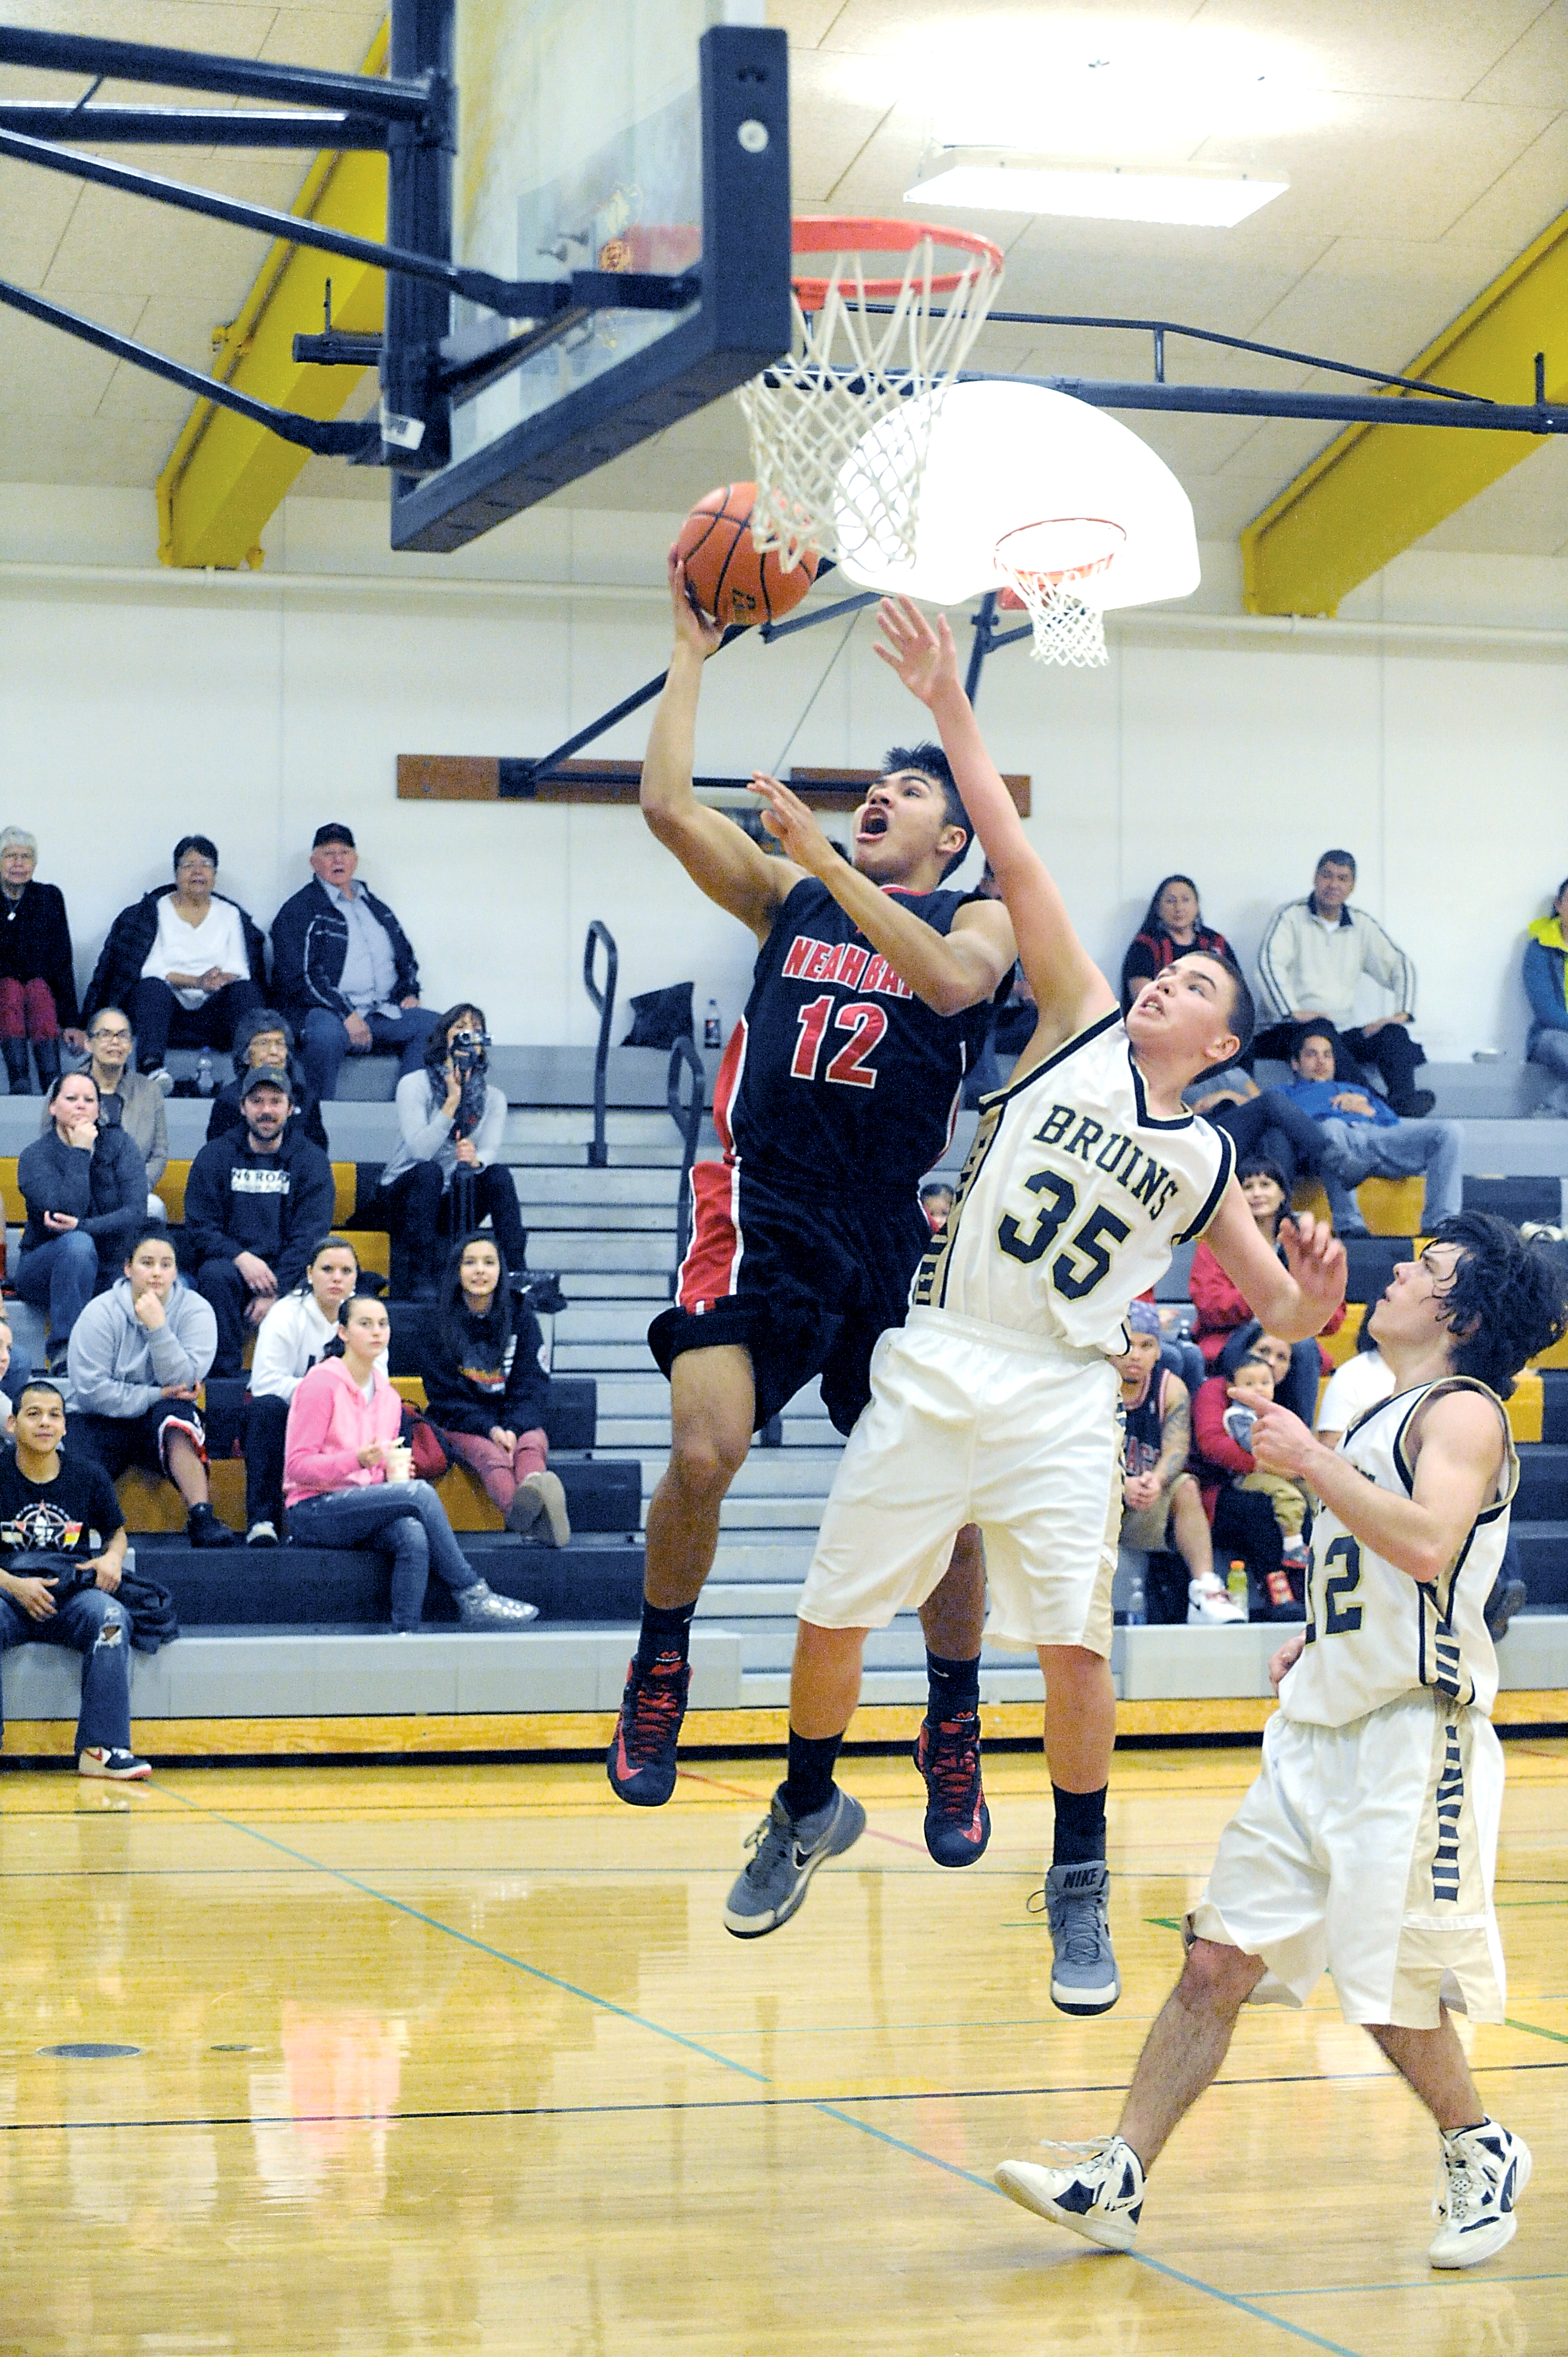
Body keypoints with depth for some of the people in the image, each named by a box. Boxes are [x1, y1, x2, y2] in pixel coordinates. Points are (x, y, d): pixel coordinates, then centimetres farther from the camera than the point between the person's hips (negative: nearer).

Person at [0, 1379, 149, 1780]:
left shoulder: (88, 1476, 9)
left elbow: (117, 1531, 25)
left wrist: (113, 1557, 0)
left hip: (72, 1595, 1)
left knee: (111, 1616, -32)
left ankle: (100, 1748, -31)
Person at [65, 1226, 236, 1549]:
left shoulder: (195, 1311, -3)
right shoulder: (101, 1314, -6)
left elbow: (182, 1382, -14)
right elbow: (92, 1390, -12)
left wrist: (158, 1328, -24)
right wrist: (153, 1396, -18)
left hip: (162, 1425, 1)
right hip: (102, 1422, -1)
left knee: (175, 1412, -35)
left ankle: (201, 1518, -39)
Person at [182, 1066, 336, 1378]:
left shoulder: (312, 1161, 7)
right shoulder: (214, 1157, 8)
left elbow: (310, 1236, -3)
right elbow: (199, 1229, 1)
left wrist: (275, 1291, -17)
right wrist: (241, 1258, -20)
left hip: (287, 1272, 0)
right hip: (230, 1262, 0)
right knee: (215, 1274, -34)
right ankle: (225, 1373, -28)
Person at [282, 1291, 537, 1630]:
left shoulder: (389, 1397, 15)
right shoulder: (321, 1384, -6)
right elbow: (298, 1466, -11)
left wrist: (394, 1471, -1)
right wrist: (359, 1459, -25)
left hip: (364, 1510, 6)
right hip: (314, 1512, -6)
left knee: (413, 1535, -31)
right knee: (420, 1493, -27)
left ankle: (405, 1634, -38)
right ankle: (472, 1598, -22)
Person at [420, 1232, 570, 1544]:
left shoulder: (521, 1317, 9)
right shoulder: (440, 1326, 5)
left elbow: (532, 1386, 5)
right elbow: (444, 1393, 0)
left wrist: (514, 1428, -16)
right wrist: (490, 1429, -16)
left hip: (517, 1422, 2)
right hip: (462, 1424, -2)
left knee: (531, 1445, -34)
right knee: (491, 1455, -36)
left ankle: (536, 1490, -72)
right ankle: (519, 1507, -72)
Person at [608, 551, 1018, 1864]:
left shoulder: (981, 919, 7)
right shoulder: (791, 897, 14)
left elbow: (950, 977, -18)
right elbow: (668, 807, 3)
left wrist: (821, 857, -19)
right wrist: (693, 652, 5)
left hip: (899, 1234, 0)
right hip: (765, 1208, 1)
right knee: (704, 1454, -18)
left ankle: (955, 1738, 19)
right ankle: (659, 1676, 5)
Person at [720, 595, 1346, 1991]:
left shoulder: (1202, 1163, 9)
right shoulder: (1083, 1024, 6)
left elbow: (1279, 1305, 11)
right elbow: (1013, 859, -1)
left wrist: (1315, 1295, -13)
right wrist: (952, 711, -6)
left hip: (1062, 1395, 0)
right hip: (936, 1364, 0)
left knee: (1074, 1646, -6)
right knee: (831, 1622, 5)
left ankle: (1079, 1883, 13)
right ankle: (810, 1810, 30)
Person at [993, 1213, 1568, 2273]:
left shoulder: (1463, 1412, -8)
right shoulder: (1384, 1420, 20)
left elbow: (1428, 1547, -27)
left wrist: (1312, 1461, -22)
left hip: (1414, 1738, -9)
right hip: (1320, 1733, 9)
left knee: (1394, 1997, -4)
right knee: (1218, 1959, 2)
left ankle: (1482, 2153, 21)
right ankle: (1117, 2183, 1)